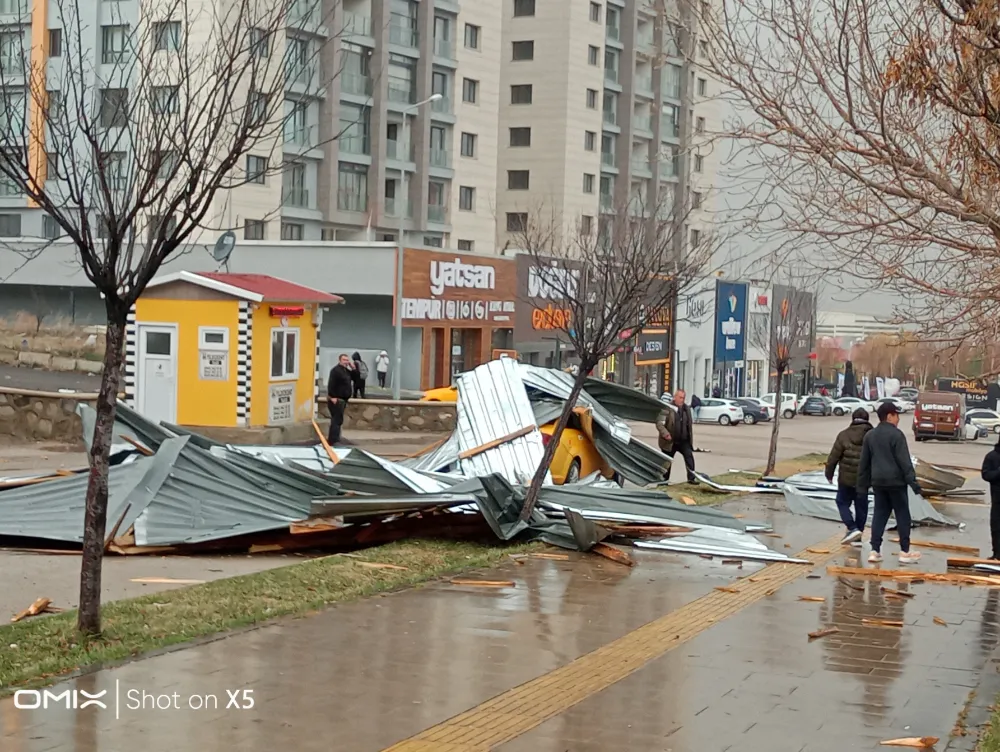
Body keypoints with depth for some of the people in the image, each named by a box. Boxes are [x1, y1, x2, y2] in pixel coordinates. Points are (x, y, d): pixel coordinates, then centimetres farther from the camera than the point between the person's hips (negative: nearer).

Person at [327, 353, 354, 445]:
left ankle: (331, 439, 23)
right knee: (337, 420, -11)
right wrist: (332, 397, -26)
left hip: (343, 400, 10)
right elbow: (331, 384, -21)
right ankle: (334, 441, -11)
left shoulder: (347, 371, 17)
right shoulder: (336, 370, -14)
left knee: (338, 420, 15)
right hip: (336, 400, -10)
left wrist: (352, 367, 5)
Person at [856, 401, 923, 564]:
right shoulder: (896, 434, -10)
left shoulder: (870, 435, 10)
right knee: (902, 515, 3)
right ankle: (905, 552, 5)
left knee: (879, 514, 10)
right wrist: (913, 483, -13)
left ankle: (875, 550, 5)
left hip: (878, 482, 6)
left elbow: (864, 463, 13)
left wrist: (862, 486, 18)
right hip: (896, 481, -6)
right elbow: (904, 462, -14)